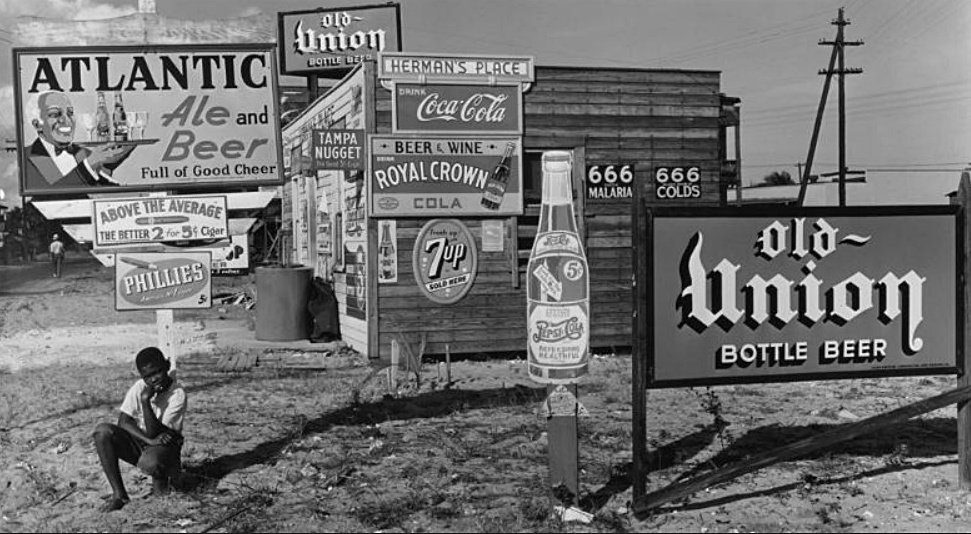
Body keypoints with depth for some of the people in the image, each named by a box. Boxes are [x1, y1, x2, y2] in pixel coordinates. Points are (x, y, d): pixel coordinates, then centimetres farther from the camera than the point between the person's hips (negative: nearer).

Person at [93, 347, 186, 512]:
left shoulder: (177, 394, -18)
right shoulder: (139, 387, -5)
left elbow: (153, 433, -21)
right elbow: (123, 421, -11)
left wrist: (146, 401, -32)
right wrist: (150, 440, -24)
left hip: (165, 447, -5)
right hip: (138, 443, 5)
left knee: (150, 462, -41)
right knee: (103, 431, -22)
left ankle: (160, 479, 1)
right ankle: (118, 494, -16)